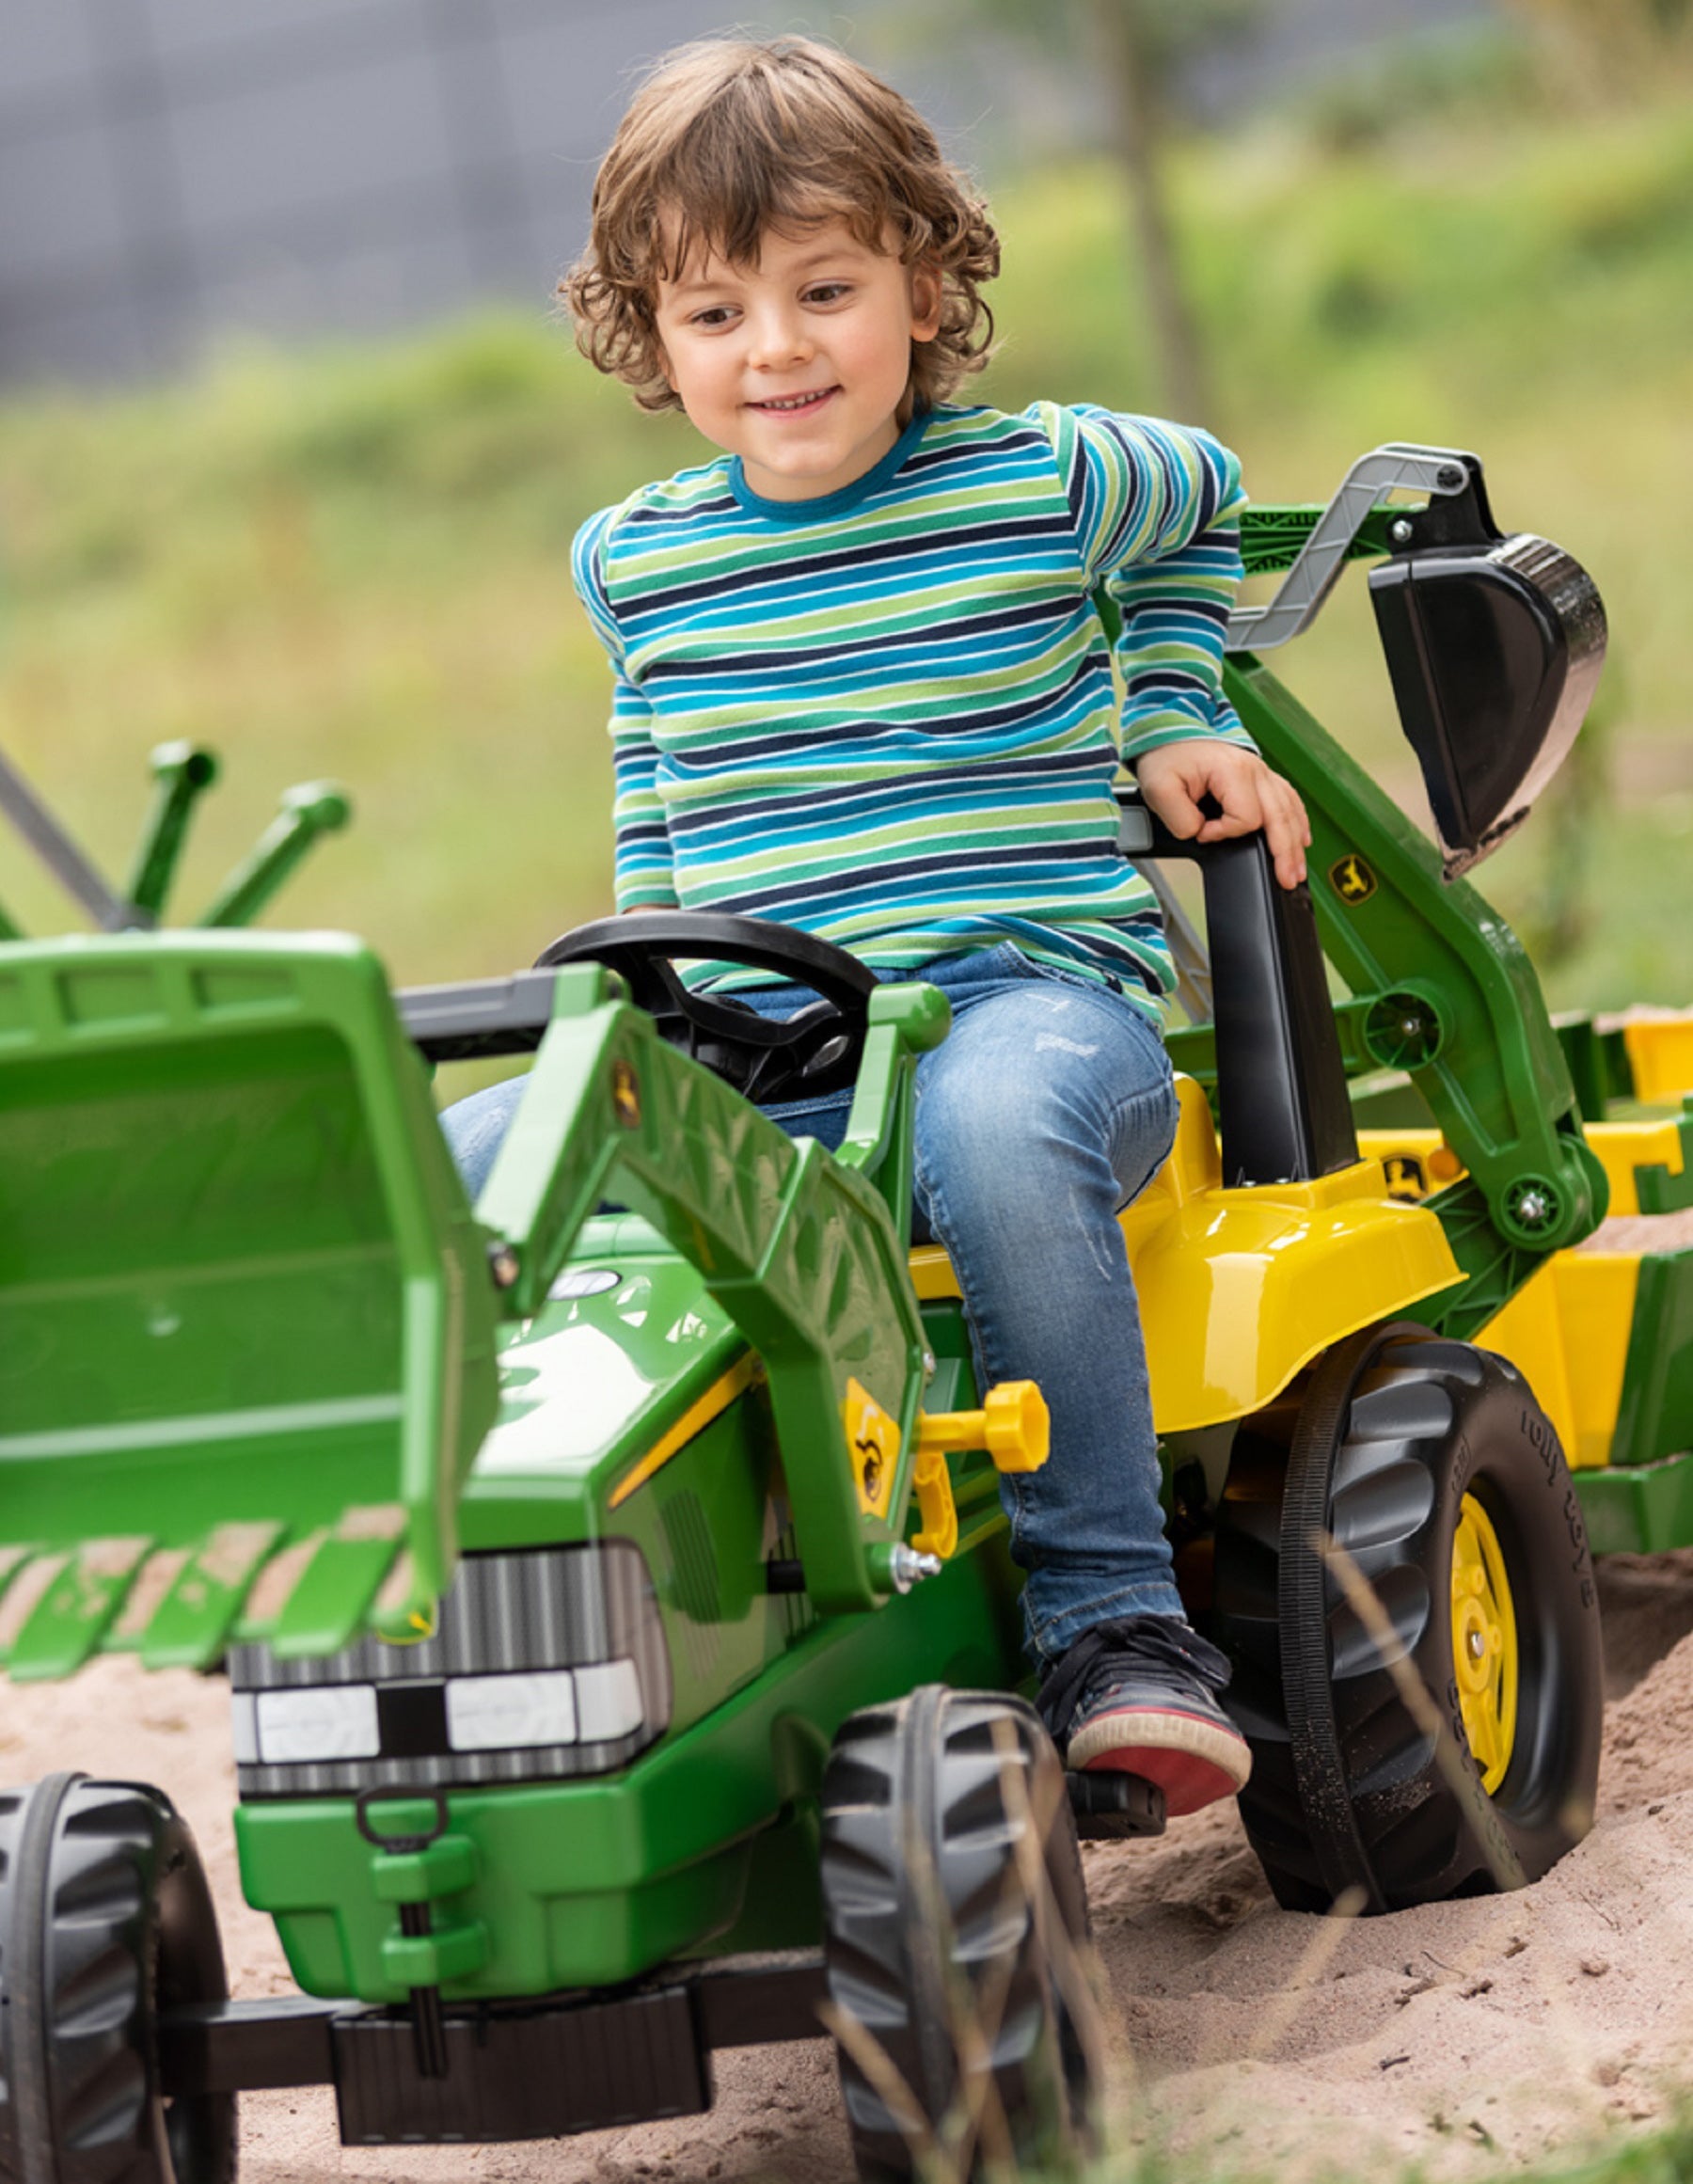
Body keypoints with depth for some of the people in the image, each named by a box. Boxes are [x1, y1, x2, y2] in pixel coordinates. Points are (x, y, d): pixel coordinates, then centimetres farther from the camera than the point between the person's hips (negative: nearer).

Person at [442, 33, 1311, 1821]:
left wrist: (1177, 724, 17)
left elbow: (1204, 496, 25)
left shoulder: (1046, 482, 2)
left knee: (1001, 1127, -41)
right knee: (449, 1178, -17)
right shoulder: (631, 564, 11)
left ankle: (1114, 1620, -31)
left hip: (1031, 988, -4)